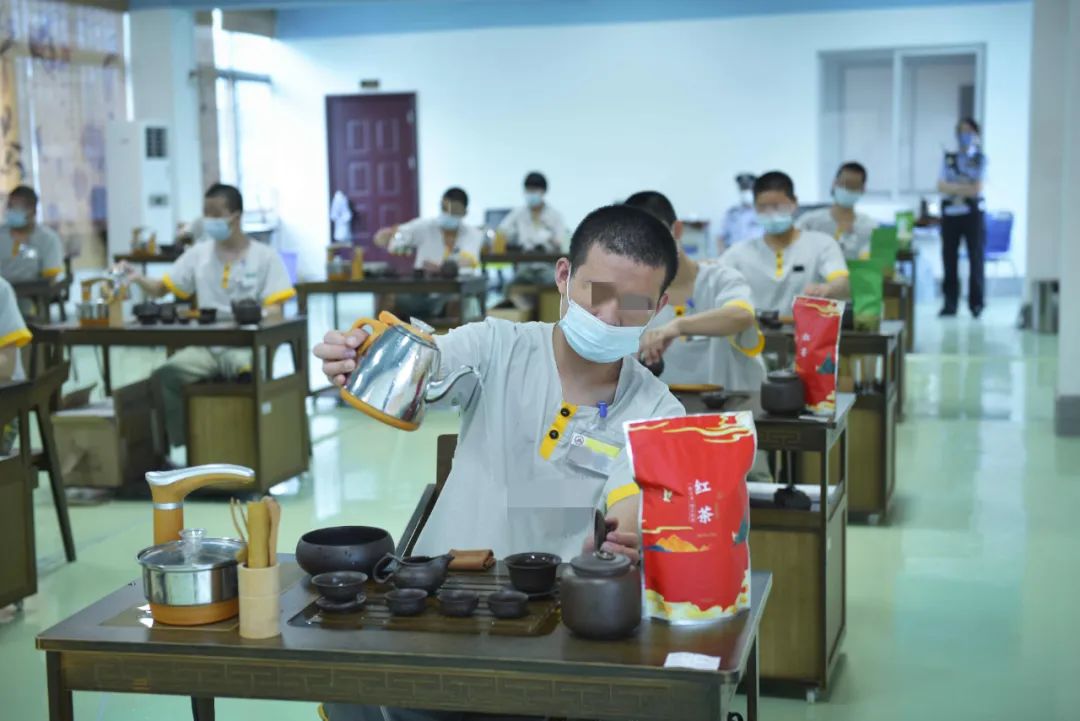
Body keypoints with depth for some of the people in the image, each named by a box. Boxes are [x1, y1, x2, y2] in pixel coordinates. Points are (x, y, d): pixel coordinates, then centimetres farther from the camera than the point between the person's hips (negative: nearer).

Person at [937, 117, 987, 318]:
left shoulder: (979, 159, 5)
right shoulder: (948, 158, 11)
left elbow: (976, 189, -6)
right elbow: (941, 186, -1)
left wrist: (953, 187, -4)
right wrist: (964, 188, -10)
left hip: (972, 213, -2)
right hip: (950, 212, 2)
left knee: (975, 257, -2)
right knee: (949, 257, 0)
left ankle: (976, 302, 6)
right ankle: (950, 303, 6)